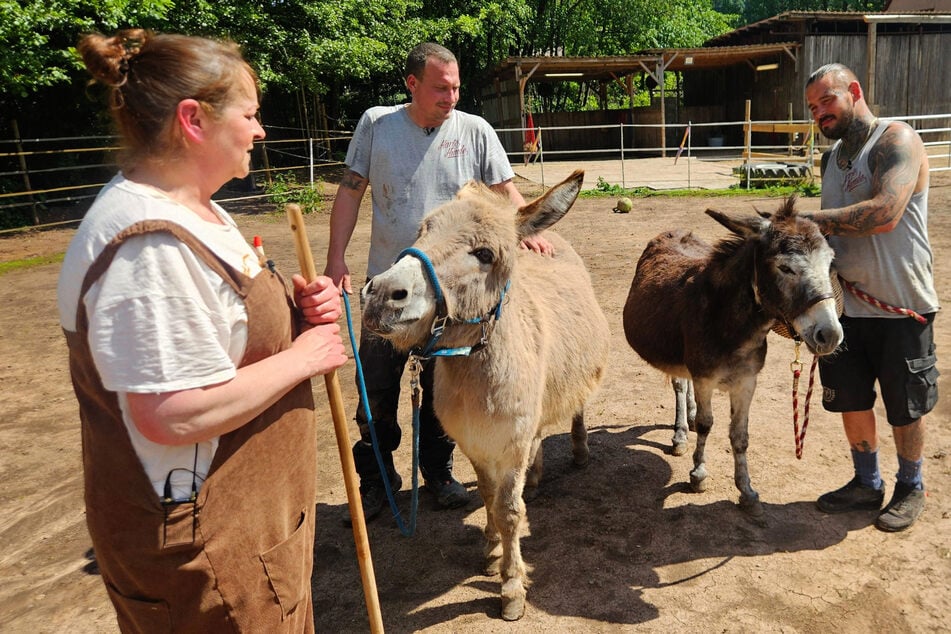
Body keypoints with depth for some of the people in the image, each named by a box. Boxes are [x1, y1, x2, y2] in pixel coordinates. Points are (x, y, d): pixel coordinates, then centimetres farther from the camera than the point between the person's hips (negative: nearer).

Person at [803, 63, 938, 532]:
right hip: (850, 305, 7)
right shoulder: (832, 157, 10)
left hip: (903, 307, -6)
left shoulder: (898, 140, -14)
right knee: (851, 401, 14)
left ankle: (910, 488, 32)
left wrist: (807, 219, -25)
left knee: (905, 408, 10)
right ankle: (867, 484, 33)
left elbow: (884, 213, -30)